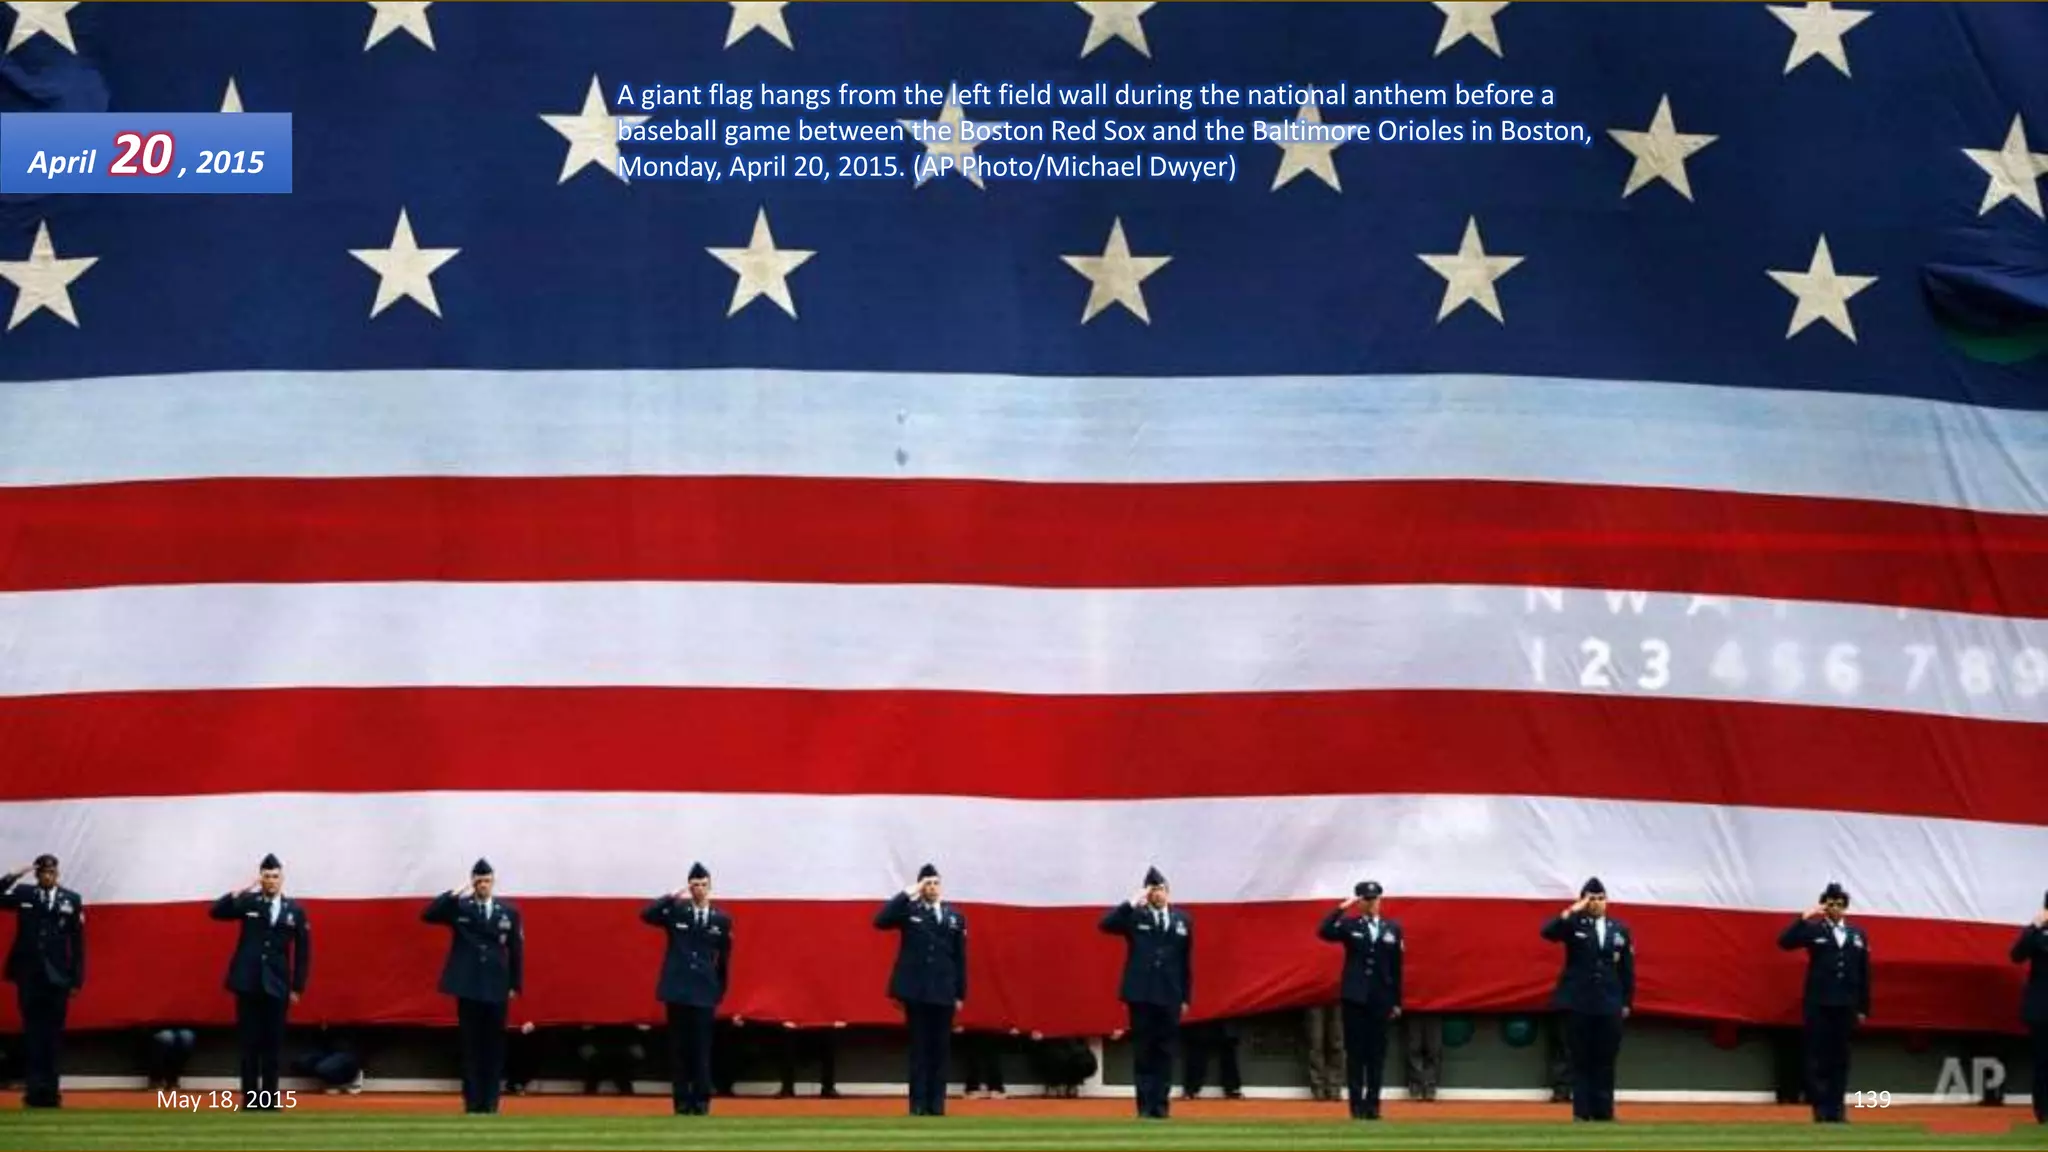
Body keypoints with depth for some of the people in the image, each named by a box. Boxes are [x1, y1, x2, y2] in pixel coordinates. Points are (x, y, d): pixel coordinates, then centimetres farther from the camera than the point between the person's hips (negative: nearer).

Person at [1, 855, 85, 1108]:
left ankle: (50, 1090, 4)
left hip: (57, 976, 0)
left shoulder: (72, 900, 3)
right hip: (28, 974, 0)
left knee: (54, 1033, 2)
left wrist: (77, 978, -1)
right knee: (32, 1032, 0)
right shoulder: (23, 894, 6)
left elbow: (77, 942, 3)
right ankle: (34, 1089, -1)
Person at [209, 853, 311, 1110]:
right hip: (248, 984, -1)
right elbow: (216, 912, -9)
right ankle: (250, 1099, 5)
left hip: (277, 985, 1)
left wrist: (298, 987, 2)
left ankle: (269, 1100, 8)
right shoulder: (248, 902, 3)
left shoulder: (296, 910, 4)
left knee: (273, 1044, 2)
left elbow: (303, 951, 6)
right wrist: (241, 891, -17)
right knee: (248, 1043, 1)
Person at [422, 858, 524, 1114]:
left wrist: (516, 985, 3)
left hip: (496, 989, 1)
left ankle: (490, 1103, 8)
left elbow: (516, 950, 7)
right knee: (471, 1046, 1)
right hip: (468, 988, -1)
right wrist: (455, 894, -18)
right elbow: (428, 915, -12)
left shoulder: (509, 911, 6)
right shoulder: (458, 907, 2)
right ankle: (472, 1103, 4)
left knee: (494, 1046, 3)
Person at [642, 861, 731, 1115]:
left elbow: (725, 958, 11)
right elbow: (646, 914, -12)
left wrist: (721, 990, 10)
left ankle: (701, 1101, 2)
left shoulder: (722, 920, 6)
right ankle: (682, 1101, 4)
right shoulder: (676, 912, 4)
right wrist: (674, 897, -16)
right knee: (678, 1048, 1)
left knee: (701, 1049, -2)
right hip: (677, 992, 0)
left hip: (705, 994, 0)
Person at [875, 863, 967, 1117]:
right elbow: (880, 920, -16)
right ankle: (918, 1105, 2)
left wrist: (960, 994, 4)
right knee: (919, 1048, 0)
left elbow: (960, 958, 8)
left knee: (940, 1049, 3)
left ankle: (936, 1105, 7)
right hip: (916, 991, -2)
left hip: (943, 993, 2)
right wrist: (909, 893, -17)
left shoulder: (955, 917, 8)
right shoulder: (909, 910, 2)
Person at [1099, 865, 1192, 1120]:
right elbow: (1105, 924, -14)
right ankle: (1145, 1106, 1)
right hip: (1141, 995, -2)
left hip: (1170, 996, 2)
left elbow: (1187, 962, 10)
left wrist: (1186, 997, 7)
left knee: (1165, 1052, 3)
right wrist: (1133, 902, -16)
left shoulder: (1183, 920, 9)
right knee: (1143, 1052, 0)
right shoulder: (1135, 917, 3)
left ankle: (1161, 1104, 7)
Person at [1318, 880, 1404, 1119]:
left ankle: (1372, 1104, 7)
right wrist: (1342, 908, -18)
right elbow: (1323, 932, -17)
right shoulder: (1349, 926, 2)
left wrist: (1397, 1001, 6)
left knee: (1377, 1053, 2)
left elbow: (1396, 967, 8)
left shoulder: (1393, 928, 8)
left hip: (1380, 999, 2)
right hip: (1355, 997, -2)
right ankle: (1357, 1105, 2)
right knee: (1355, 1052, -1)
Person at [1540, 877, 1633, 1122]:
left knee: (1605, 1062, 5)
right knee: (1581, 1060, 1)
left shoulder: (1620, 930, 8)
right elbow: (1548, 932, -18)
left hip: (1609, 1005, 2)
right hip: (1578, 1003, -2)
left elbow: (1627, 970, 9)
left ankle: (1603, 1113, 10)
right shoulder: (1574, 924, 1)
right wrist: (1573, 911, -21)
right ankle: (1581, 1114, 3)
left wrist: (1627, 1003, 5)